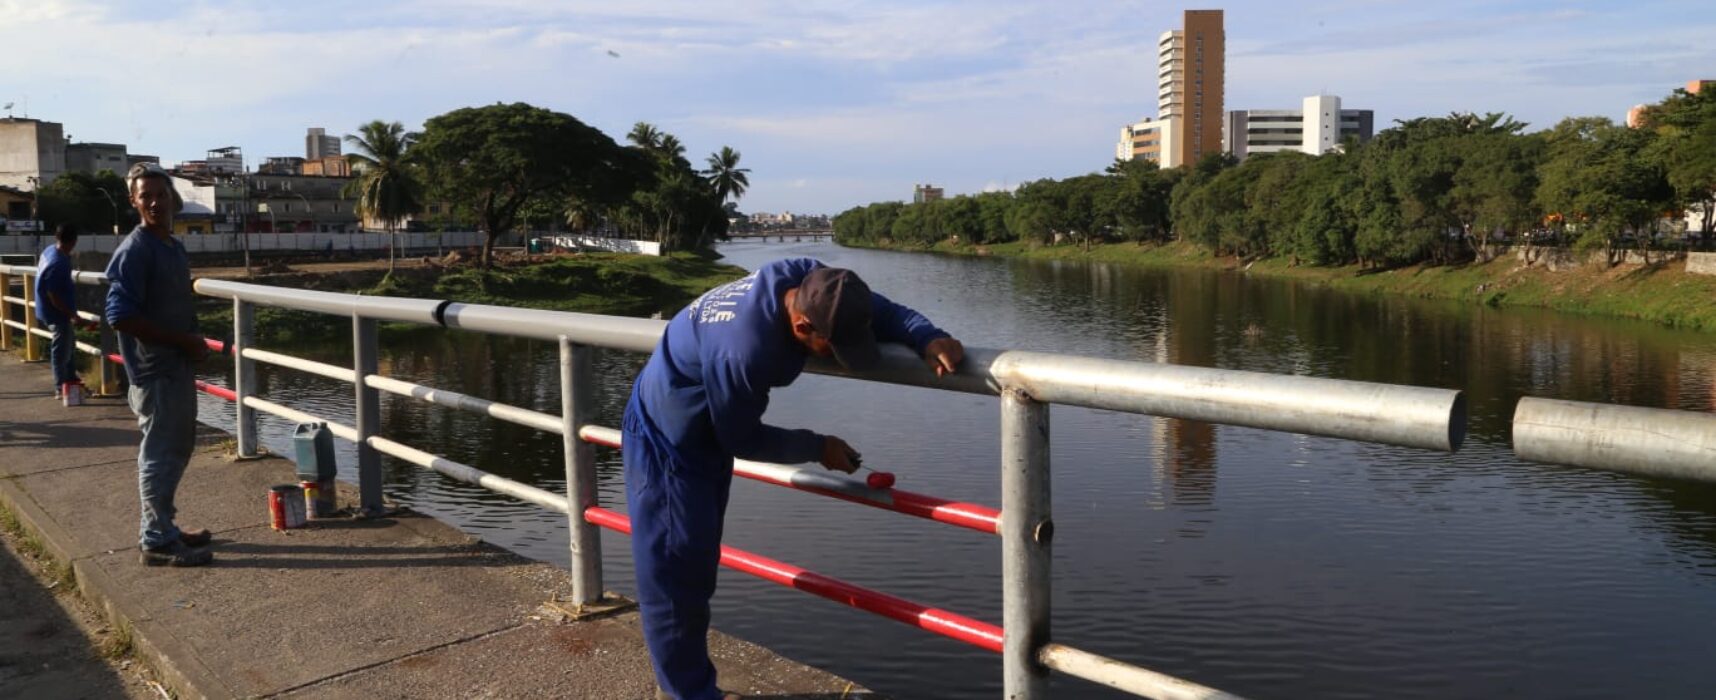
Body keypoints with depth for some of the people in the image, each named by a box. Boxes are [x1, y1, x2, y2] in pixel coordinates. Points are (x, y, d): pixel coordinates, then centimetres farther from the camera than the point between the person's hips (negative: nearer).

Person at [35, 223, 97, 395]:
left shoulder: (50, 251, 0)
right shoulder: (58, 263, -30)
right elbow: (53, 296, -28)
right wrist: (73, 316, -25)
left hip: (56, 311, 10)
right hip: (58, 312, -10)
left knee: (69, 344, 24)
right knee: (62, 350, 1)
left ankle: (71, 379, 37)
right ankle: (61, 387, 11)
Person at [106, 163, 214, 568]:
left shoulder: (173, 247, 13)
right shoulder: (135, 250, -14)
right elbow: (120, 315, -21)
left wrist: (193, 345, 6)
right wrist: (183, 341, -17)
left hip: (178, 366, 9)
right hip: (155, 370, -9)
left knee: (177, 449, 17)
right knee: (160, 454, -2)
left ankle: (160, 528, 29)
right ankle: (158, 542, 7)